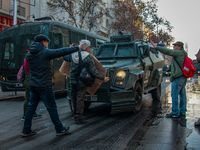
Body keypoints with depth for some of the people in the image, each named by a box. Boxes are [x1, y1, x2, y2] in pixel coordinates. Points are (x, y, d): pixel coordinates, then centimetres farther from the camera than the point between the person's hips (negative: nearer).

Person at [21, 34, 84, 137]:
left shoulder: (30, 54, 6)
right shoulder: (46, 52, -14)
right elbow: (63, 51, -10)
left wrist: (52, 57, 21)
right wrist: (77, 48, -1)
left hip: (33, 85, 7)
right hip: (44, 86, -7)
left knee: (31, 107, 14)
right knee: (52, 108, 3)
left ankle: (26, 130, 19)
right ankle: (60, 129, 13)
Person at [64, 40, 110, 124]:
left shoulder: (73, 54, 2)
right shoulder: (88, 57, -13)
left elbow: (65, 58, 24)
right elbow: (93, 71, -15)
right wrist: (103, 78, -6)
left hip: (73, 80, 6)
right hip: (81, 81, -6)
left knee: (74, 98, 17)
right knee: (80, 99, 0)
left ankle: (76, 115, 28)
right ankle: (79, 118, 4)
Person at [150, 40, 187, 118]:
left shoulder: (179, 53, -11)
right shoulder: (184, 54, 17)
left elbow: (168, 51, -17)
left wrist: (156, 46, -15)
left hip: (178, 77, -10)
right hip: (183, 77, 10)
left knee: (174, 95, -6)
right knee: (182, 94, 12)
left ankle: (175, 113, -2)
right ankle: (182, 111, 19)